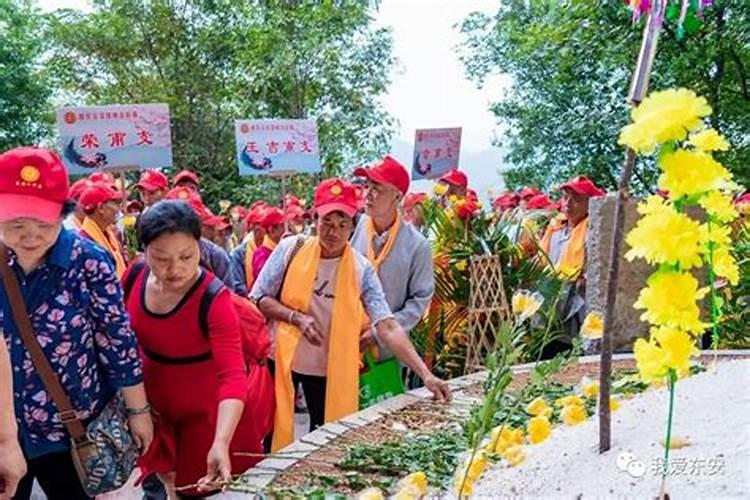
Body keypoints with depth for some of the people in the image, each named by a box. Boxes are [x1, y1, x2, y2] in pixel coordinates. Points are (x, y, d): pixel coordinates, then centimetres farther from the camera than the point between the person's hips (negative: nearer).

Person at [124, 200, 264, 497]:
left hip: (204, 407, -4)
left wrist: (220, 443, -49)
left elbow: (233, 376, -37)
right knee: (164, 474, 23)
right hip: (152, 399, 4)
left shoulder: (214, 300, -29)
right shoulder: (135, 276, -14)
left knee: (200, 489, 13)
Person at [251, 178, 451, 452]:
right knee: (275, 432, 11)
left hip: (331, 367, 1)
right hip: (282, 358, 0)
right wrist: (296, 317, -19)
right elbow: (258, 298, -3)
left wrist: (425, 374, -22)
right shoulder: (292, 248, -7)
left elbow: (388, 327, -14)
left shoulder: (361, 270, -8)